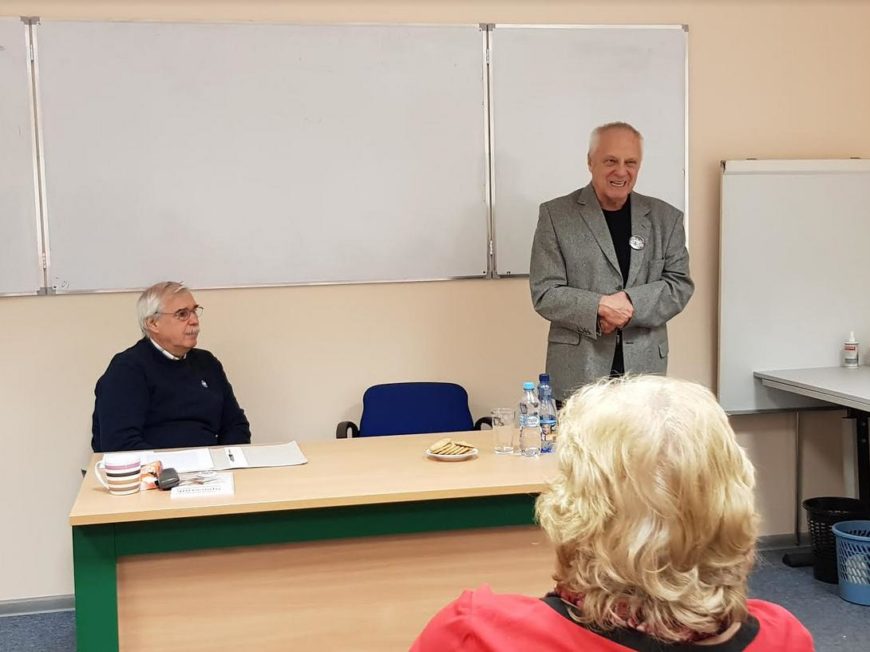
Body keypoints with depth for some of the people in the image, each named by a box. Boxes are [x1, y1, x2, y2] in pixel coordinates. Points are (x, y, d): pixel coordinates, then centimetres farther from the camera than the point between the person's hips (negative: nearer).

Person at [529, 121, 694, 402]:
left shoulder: (666, 218, 10)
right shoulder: (556, 215, 2)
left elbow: (680, 284, 6)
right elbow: (545, 293, -2)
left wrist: (631, 303, -12)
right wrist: (600, 306, -18)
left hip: (644, 367, 2)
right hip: (578, 370, -2)